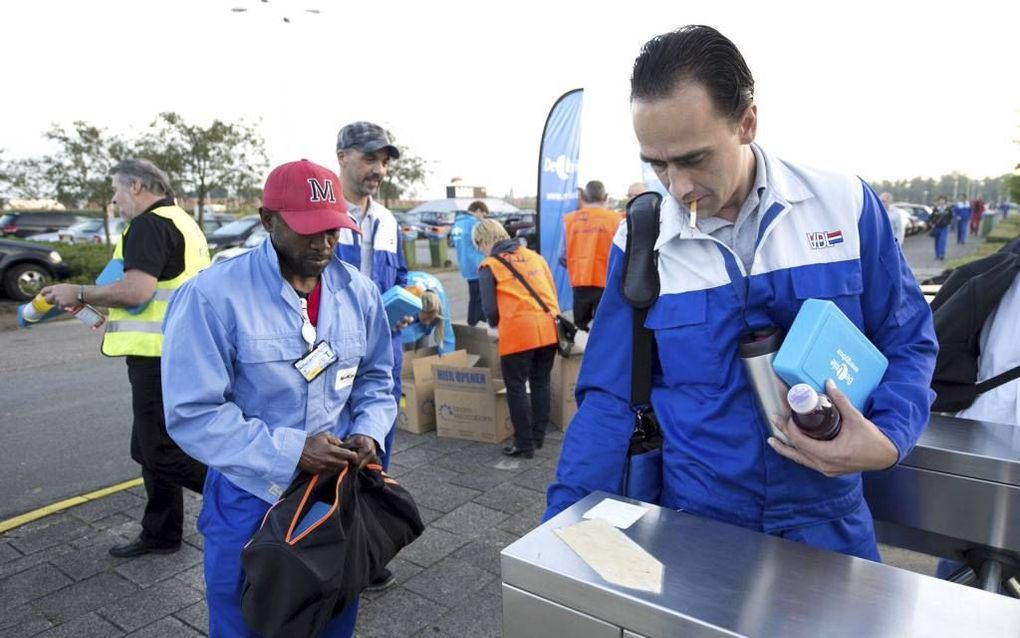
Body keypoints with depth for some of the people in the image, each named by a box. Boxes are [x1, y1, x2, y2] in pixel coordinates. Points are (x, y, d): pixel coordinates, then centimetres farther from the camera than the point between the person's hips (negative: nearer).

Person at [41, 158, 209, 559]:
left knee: (162, 452, -4)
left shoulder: (150, 224, -13)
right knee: (154, 447, 17)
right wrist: (109, 312, 25)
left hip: (160, 356, -10)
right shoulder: (181, 222, 19)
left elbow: (138, 289, -25)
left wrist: (79, 294, -10)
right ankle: (160, 535, 27)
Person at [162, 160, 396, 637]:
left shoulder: (359, 292, -4)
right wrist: (289, 451, -26)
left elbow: (375, 378, 7)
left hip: (340, 489, 4)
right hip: (250, 500, -4)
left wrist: (368, 433, -12)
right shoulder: (213, 295, -20)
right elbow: (192, 413, -20)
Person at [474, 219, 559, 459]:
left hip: (518, 332, -5)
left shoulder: (489, 266, 2)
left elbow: (490, 309, 0)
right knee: (541, 383, 17)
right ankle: (538, 437, 28)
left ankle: (524, 444, 13)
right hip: (549, 327, 6)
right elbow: (552, 291, 18)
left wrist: (496, 324, 20)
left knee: (516, 388, 7)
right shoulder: (534, 255, 16)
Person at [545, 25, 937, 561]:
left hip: (829, 521, 1)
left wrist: (888, 440, -18)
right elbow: (608, 399, -7)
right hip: (696, 525, 0)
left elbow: (907, 343, 1)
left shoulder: (846, 206, -9)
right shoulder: (638, 242, -10)